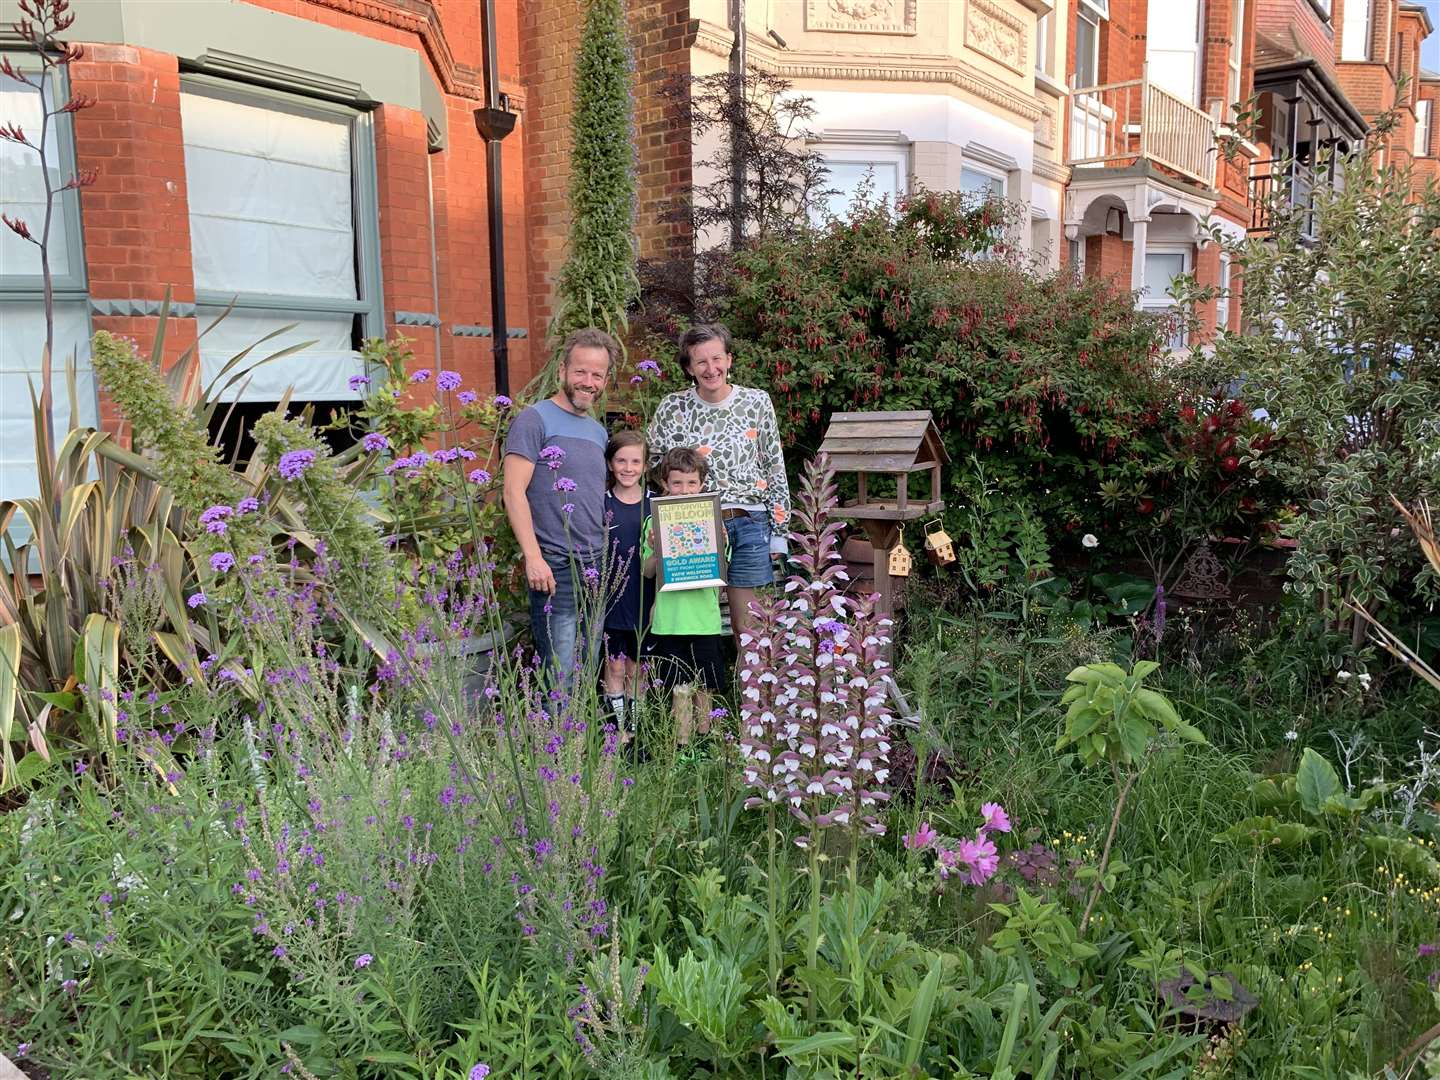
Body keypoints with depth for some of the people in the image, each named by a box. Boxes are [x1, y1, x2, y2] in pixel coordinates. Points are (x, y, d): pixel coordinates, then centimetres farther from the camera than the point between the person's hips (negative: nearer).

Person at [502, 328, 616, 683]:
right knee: (561, 677, -8)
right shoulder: (535, 420, -5)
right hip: (555, 567, -7)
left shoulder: (599, 432, 17)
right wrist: (533, 557, -19)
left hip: (597, 568, 7)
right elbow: (514, 492, -12)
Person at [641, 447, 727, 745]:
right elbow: (648, 572, 3)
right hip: (669, 616, -1)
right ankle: (682, 743, 15)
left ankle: (704, 738, 25)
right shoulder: (656, 521, 2)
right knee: (679, 687, 4)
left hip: (704, 616, 1)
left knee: (703, 685, 10)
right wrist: (655, 550, -15)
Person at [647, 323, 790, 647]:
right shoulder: (672, 408, 2)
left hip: (749, 524, 0)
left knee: (747, 628, 6)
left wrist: (779, 530, 4)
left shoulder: (757, 402, 3)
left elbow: (775, 469, 6)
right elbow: (653, 466, 11)